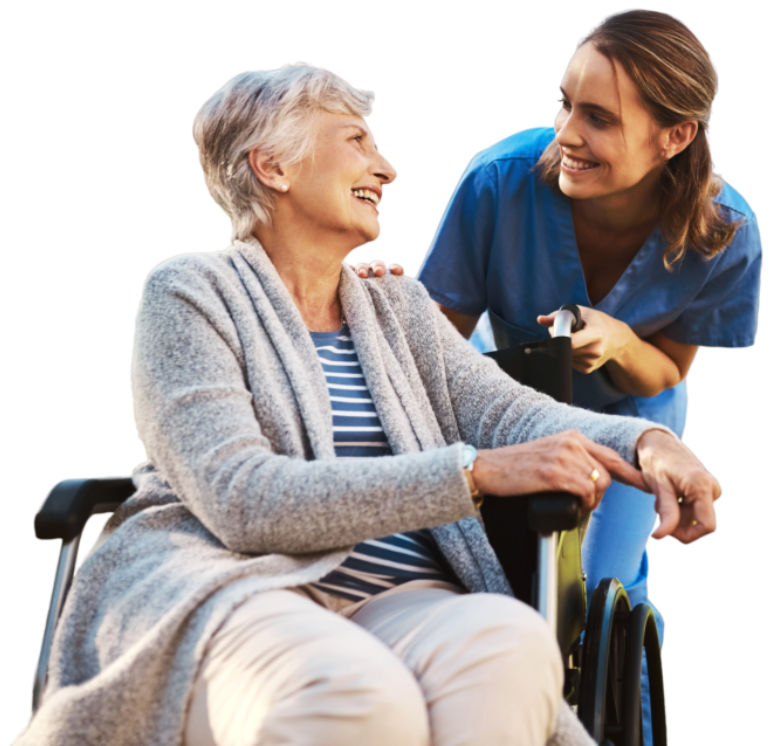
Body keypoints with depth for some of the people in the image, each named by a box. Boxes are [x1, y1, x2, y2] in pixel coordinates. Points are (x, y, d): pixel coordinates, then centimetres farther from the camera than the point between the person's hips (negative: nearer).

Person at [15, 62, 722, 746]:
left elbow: (504, 408, 9)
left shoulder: (400, 307, 25)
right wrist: (475, 472, -18)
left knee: (510, 641, -32)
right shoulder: (190, 291, 4)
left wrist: (644, 440, -14)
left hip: (394, 600, 5)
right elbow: (242, 499, -11)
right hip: (227, 586, -5)